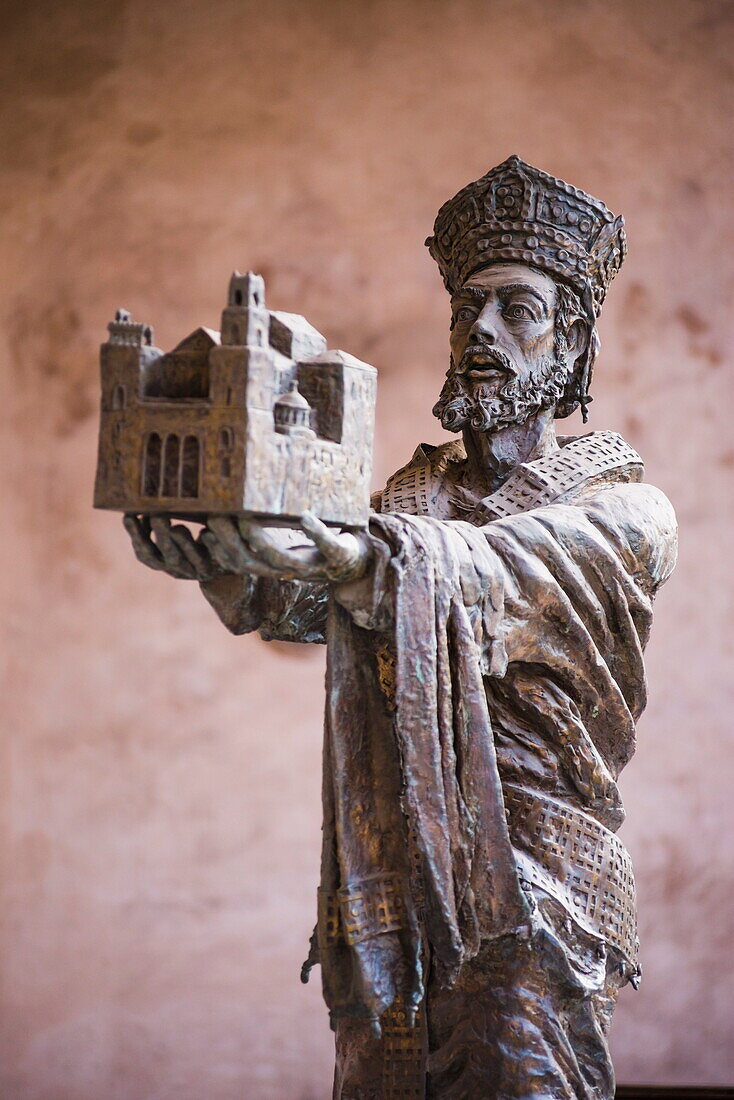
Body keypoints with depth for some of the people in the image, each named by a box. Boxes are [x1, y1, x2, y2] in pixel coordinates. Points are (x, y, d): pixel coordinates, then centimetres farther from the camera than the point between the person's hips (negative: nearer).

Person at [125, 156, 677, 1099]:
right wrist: (218, 563, -26)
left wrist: (354, 555, -39)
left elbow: (492, 574, -19)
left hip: (532, 901, -4)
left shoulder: (625, 514, 2)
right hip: (384, 900, 4)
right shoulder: (411, 497, 16)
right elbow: (301, 606, -3)